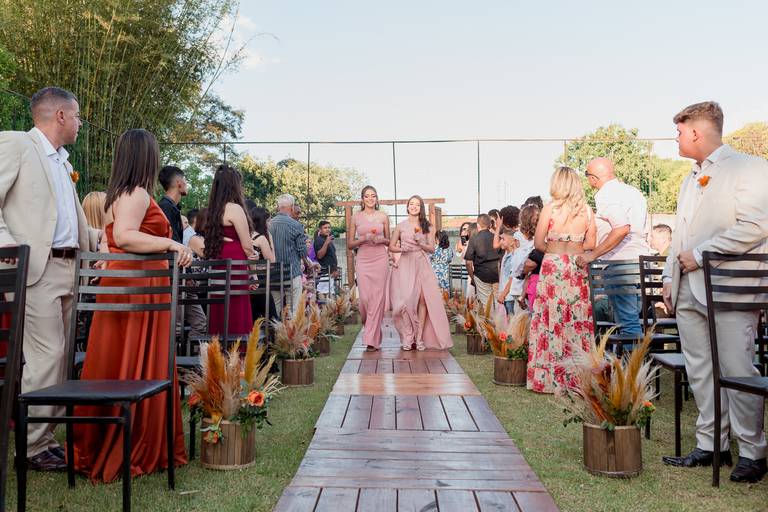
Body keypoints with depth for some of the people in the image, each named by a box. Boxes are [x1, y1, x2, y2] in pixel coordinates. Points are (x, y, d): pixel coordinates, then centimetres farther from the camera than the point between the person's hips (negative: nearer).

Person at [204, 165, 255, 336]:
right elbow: (247, 246, -8)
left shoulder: (214, 210, 14)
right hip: (235, 268, -8)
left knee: (220, 317, 10)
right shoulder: (235, 208, -9)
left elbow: (212, 240, 15)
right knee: (236, 317, -6)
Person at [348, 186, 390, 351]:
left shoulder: (383, 216, 7)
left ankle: (372, 339, 1)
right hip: (363, 260, 0)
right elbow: (350, 244, 7)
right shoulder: (356, 217, 6)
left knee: (378, 297, -5)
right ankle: (370, 328, 25)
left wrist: (381, 239, -6)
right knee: (364, 298, -7)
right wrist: (364, 238, -10)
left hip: (380, 259, 0)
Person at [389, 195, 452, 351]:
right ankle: (408, 338, -1)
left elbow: (432, 248, 8)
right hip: (405, 265, 0)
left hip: (422, 265, 1)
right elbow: (391, 247, 8)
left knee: (423, 299, -9)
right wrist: (402, 248, -11)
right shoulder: (401, 226, 10)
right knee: (407, 300, -9)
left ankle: (419, 338, -4)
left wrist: (420, 243, -9)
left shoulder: (427, 227, 11)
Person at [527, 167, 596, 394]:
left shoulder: (550, 207, -7)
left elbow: (539, 243, -6)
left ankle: (549, 378, 7)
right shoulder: (587, 210, 2)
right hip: (578, 269, 3)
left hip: (553, 267, -3)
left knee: (552, 319, 2)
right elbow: (590, 244, 4)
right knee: (578, 319, 8)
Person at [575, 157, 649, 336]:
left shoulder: (606, 195, -12)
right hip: (641, 259, 9)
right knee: (634, 317, 15)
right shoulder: (633, 191, 15)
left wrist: (593, 255, -24)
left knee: (627, 323, -5)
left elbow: (622, 229, -26)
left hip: (621, 261, -9)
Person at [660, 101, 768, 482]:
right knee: (700, 371, 9)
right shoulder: (691, 179, 22)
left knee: (737, 371, -5)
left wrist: (700, 254, -15)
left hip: (729, 290, -8)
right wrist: (670, 277, 15)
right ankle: (711, 445, 18)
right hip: (689, 290, 8)